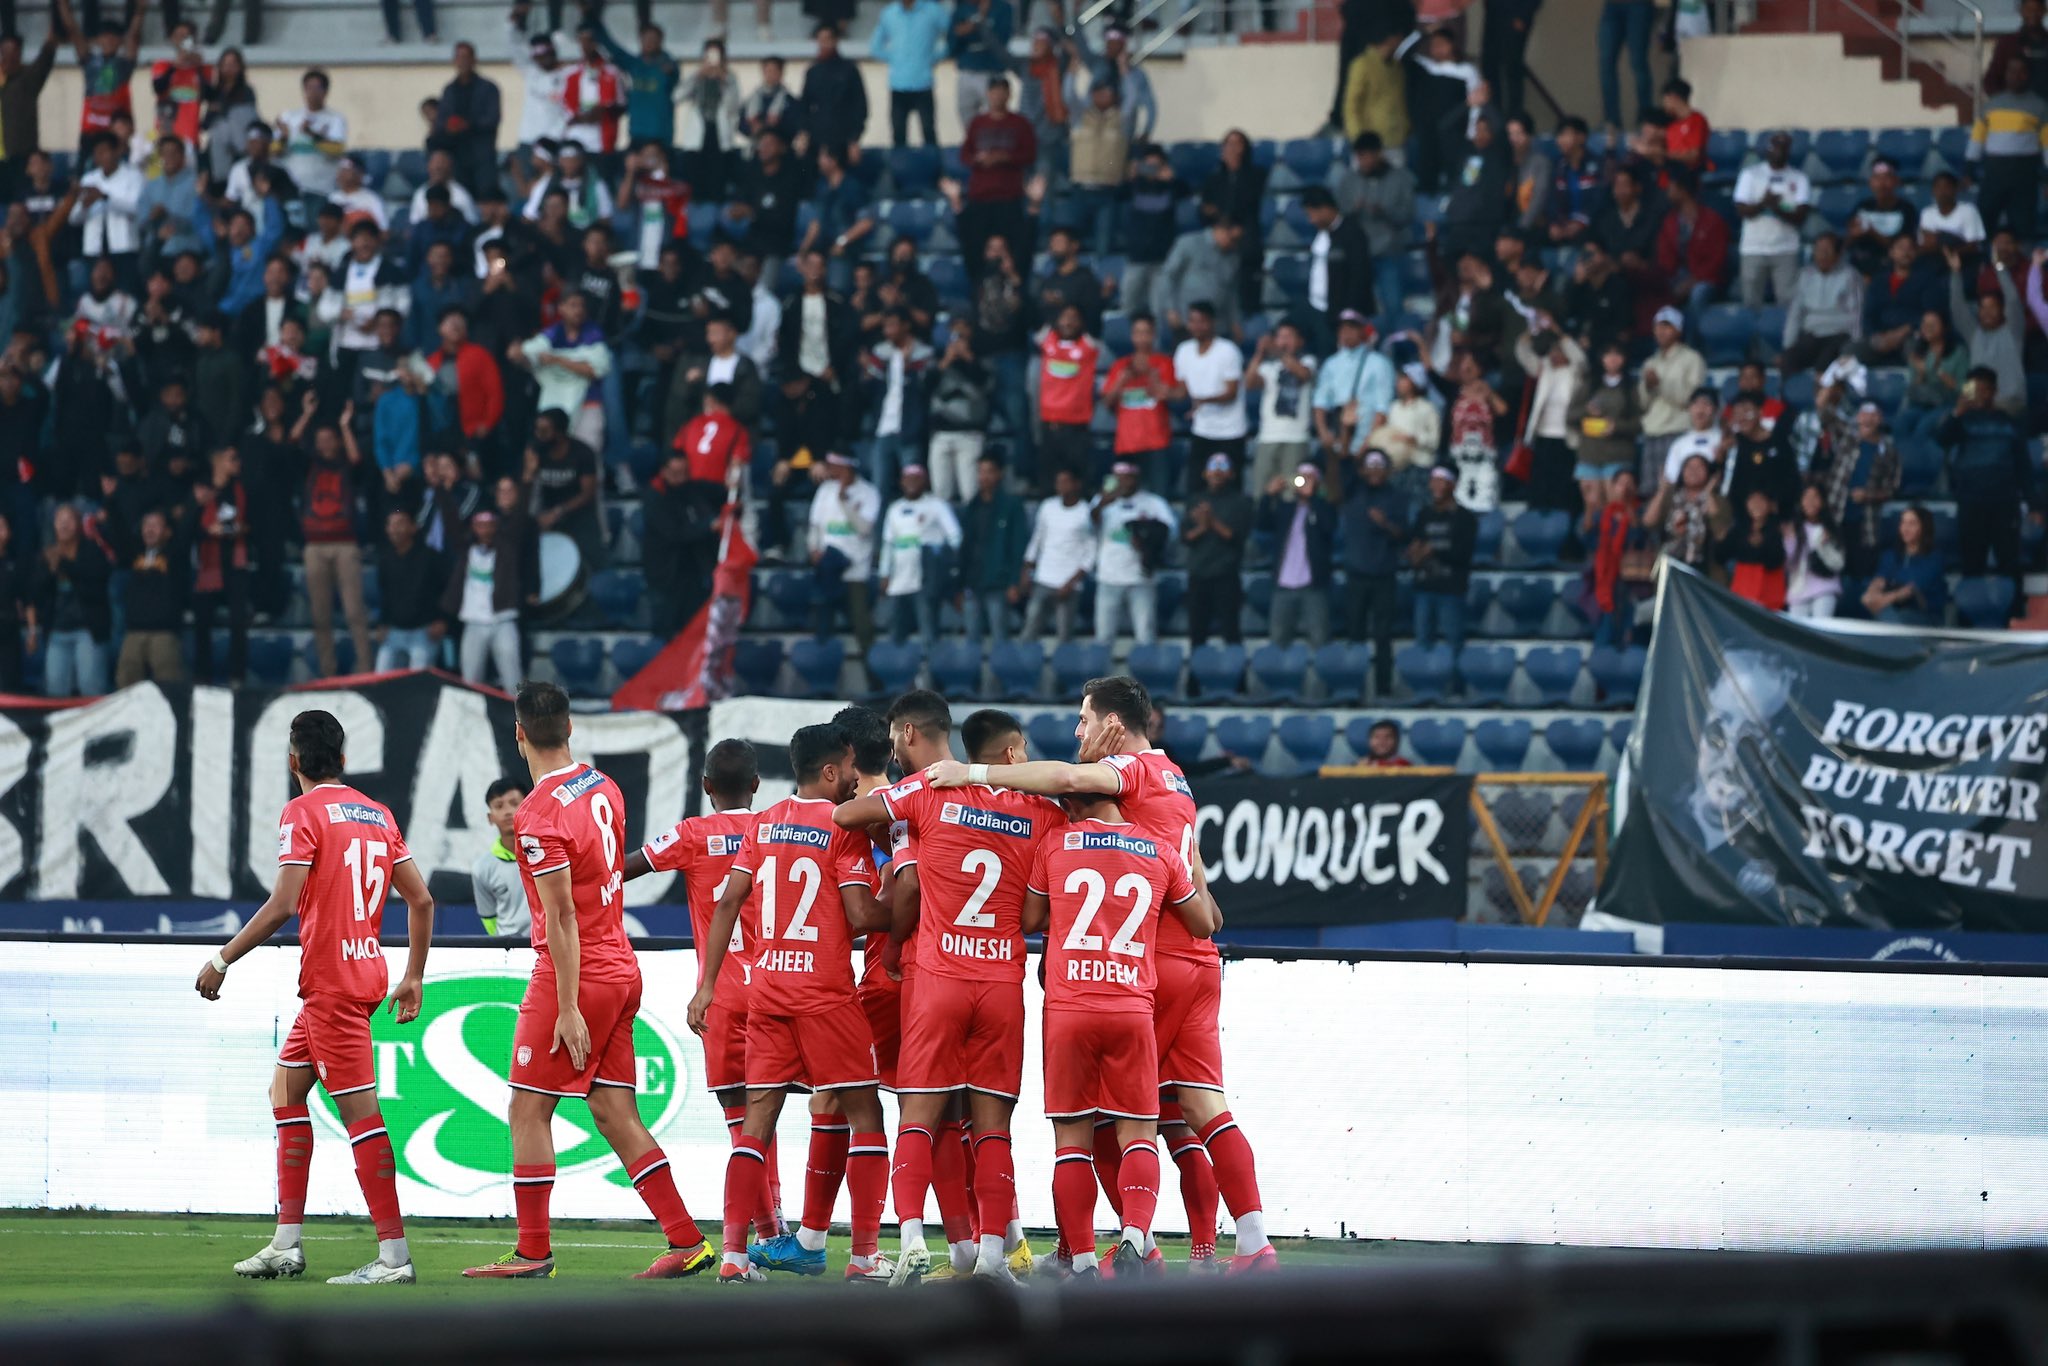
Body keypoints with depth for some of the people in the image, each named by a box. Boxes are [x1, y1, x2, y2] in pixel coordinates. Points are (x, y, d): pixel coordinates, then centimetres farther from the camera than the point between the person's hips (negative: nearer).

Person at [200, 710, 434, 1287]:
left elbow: (282, 905, -18)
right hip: (366, 974, 9)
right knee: (286, 1089, 18)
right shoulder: (377, 814, 13)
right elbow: (421, 899, 13)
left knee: (358, 1110, -10)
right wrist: (414, 976, 21)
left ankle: (394, 1255, -13)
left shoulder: (303, 813, -10)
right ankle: (287, 1244, 18)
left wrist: (222, 961, -10)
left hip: (331, 981, -9)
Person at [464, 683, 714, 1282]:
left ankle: (533, 1253, 2)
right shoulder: (604, 789, 7)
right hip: (622, 969, 8)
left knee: (528, 1110, 0)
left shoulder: (541, 813, -17)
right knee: (616, 1114, 9)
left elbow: (561, 916, -19)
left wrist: (568, 1008, -18)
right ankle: (687, 1242, 5)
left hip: (576, 978, -8)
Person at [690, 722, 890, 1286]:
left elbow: (727, 905, 7)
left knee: (757, 1118, 5)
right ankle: (866, 1255, -1)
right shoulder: (845, 828, -7)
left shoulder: (763, 825, 10)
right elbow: (860, 917, -15)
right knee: (864, 1114, 3)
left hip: (766, 987, 6)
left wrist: (707, 985, 10)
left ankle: (734, 1254, -3)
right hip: (825, 991, -6)